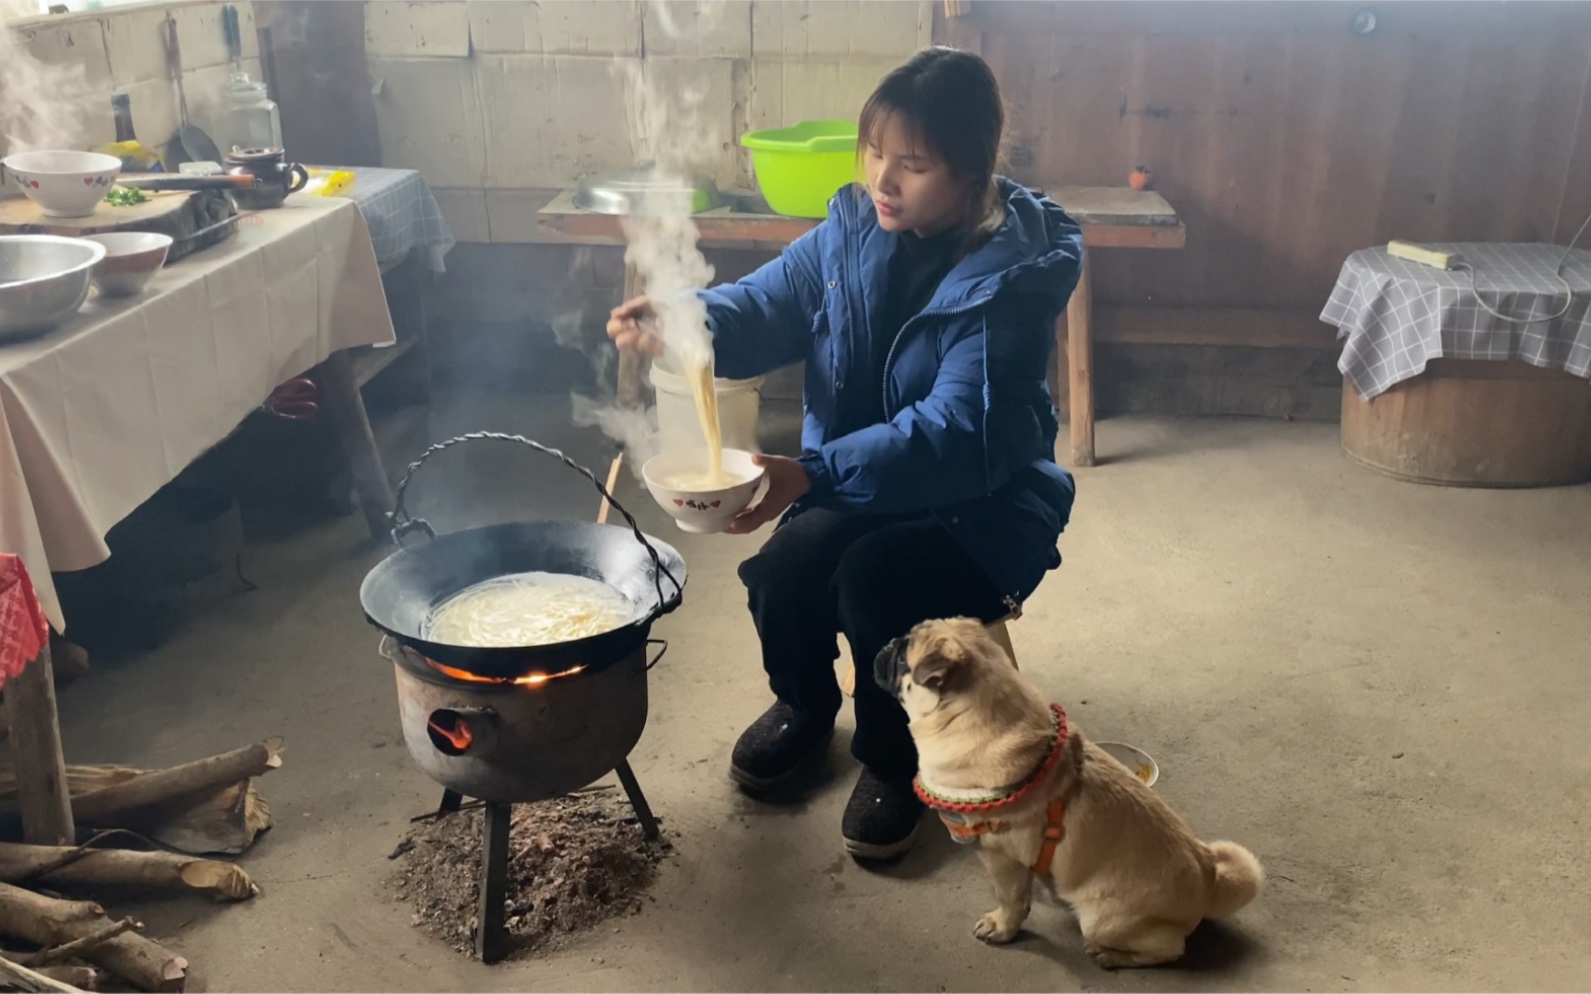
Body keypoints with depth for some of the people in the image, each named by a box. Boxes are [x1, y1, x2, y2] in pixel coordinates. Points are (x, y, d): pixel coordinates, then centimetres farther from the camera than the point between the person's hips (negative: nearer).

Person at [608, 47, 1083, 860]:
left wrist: (811, 474, -41)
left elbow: (956, 435, -31)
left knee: (874, 580, -31)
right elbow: (762, 309, 1)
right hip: (854, 478, 5)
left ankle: (894, 757, 1)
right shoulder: (852, 228, -5)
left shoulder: (1011, 279, -22)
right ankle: (804, 705, 14)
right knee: (784, 571, -23)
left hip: (980, 502, -4)